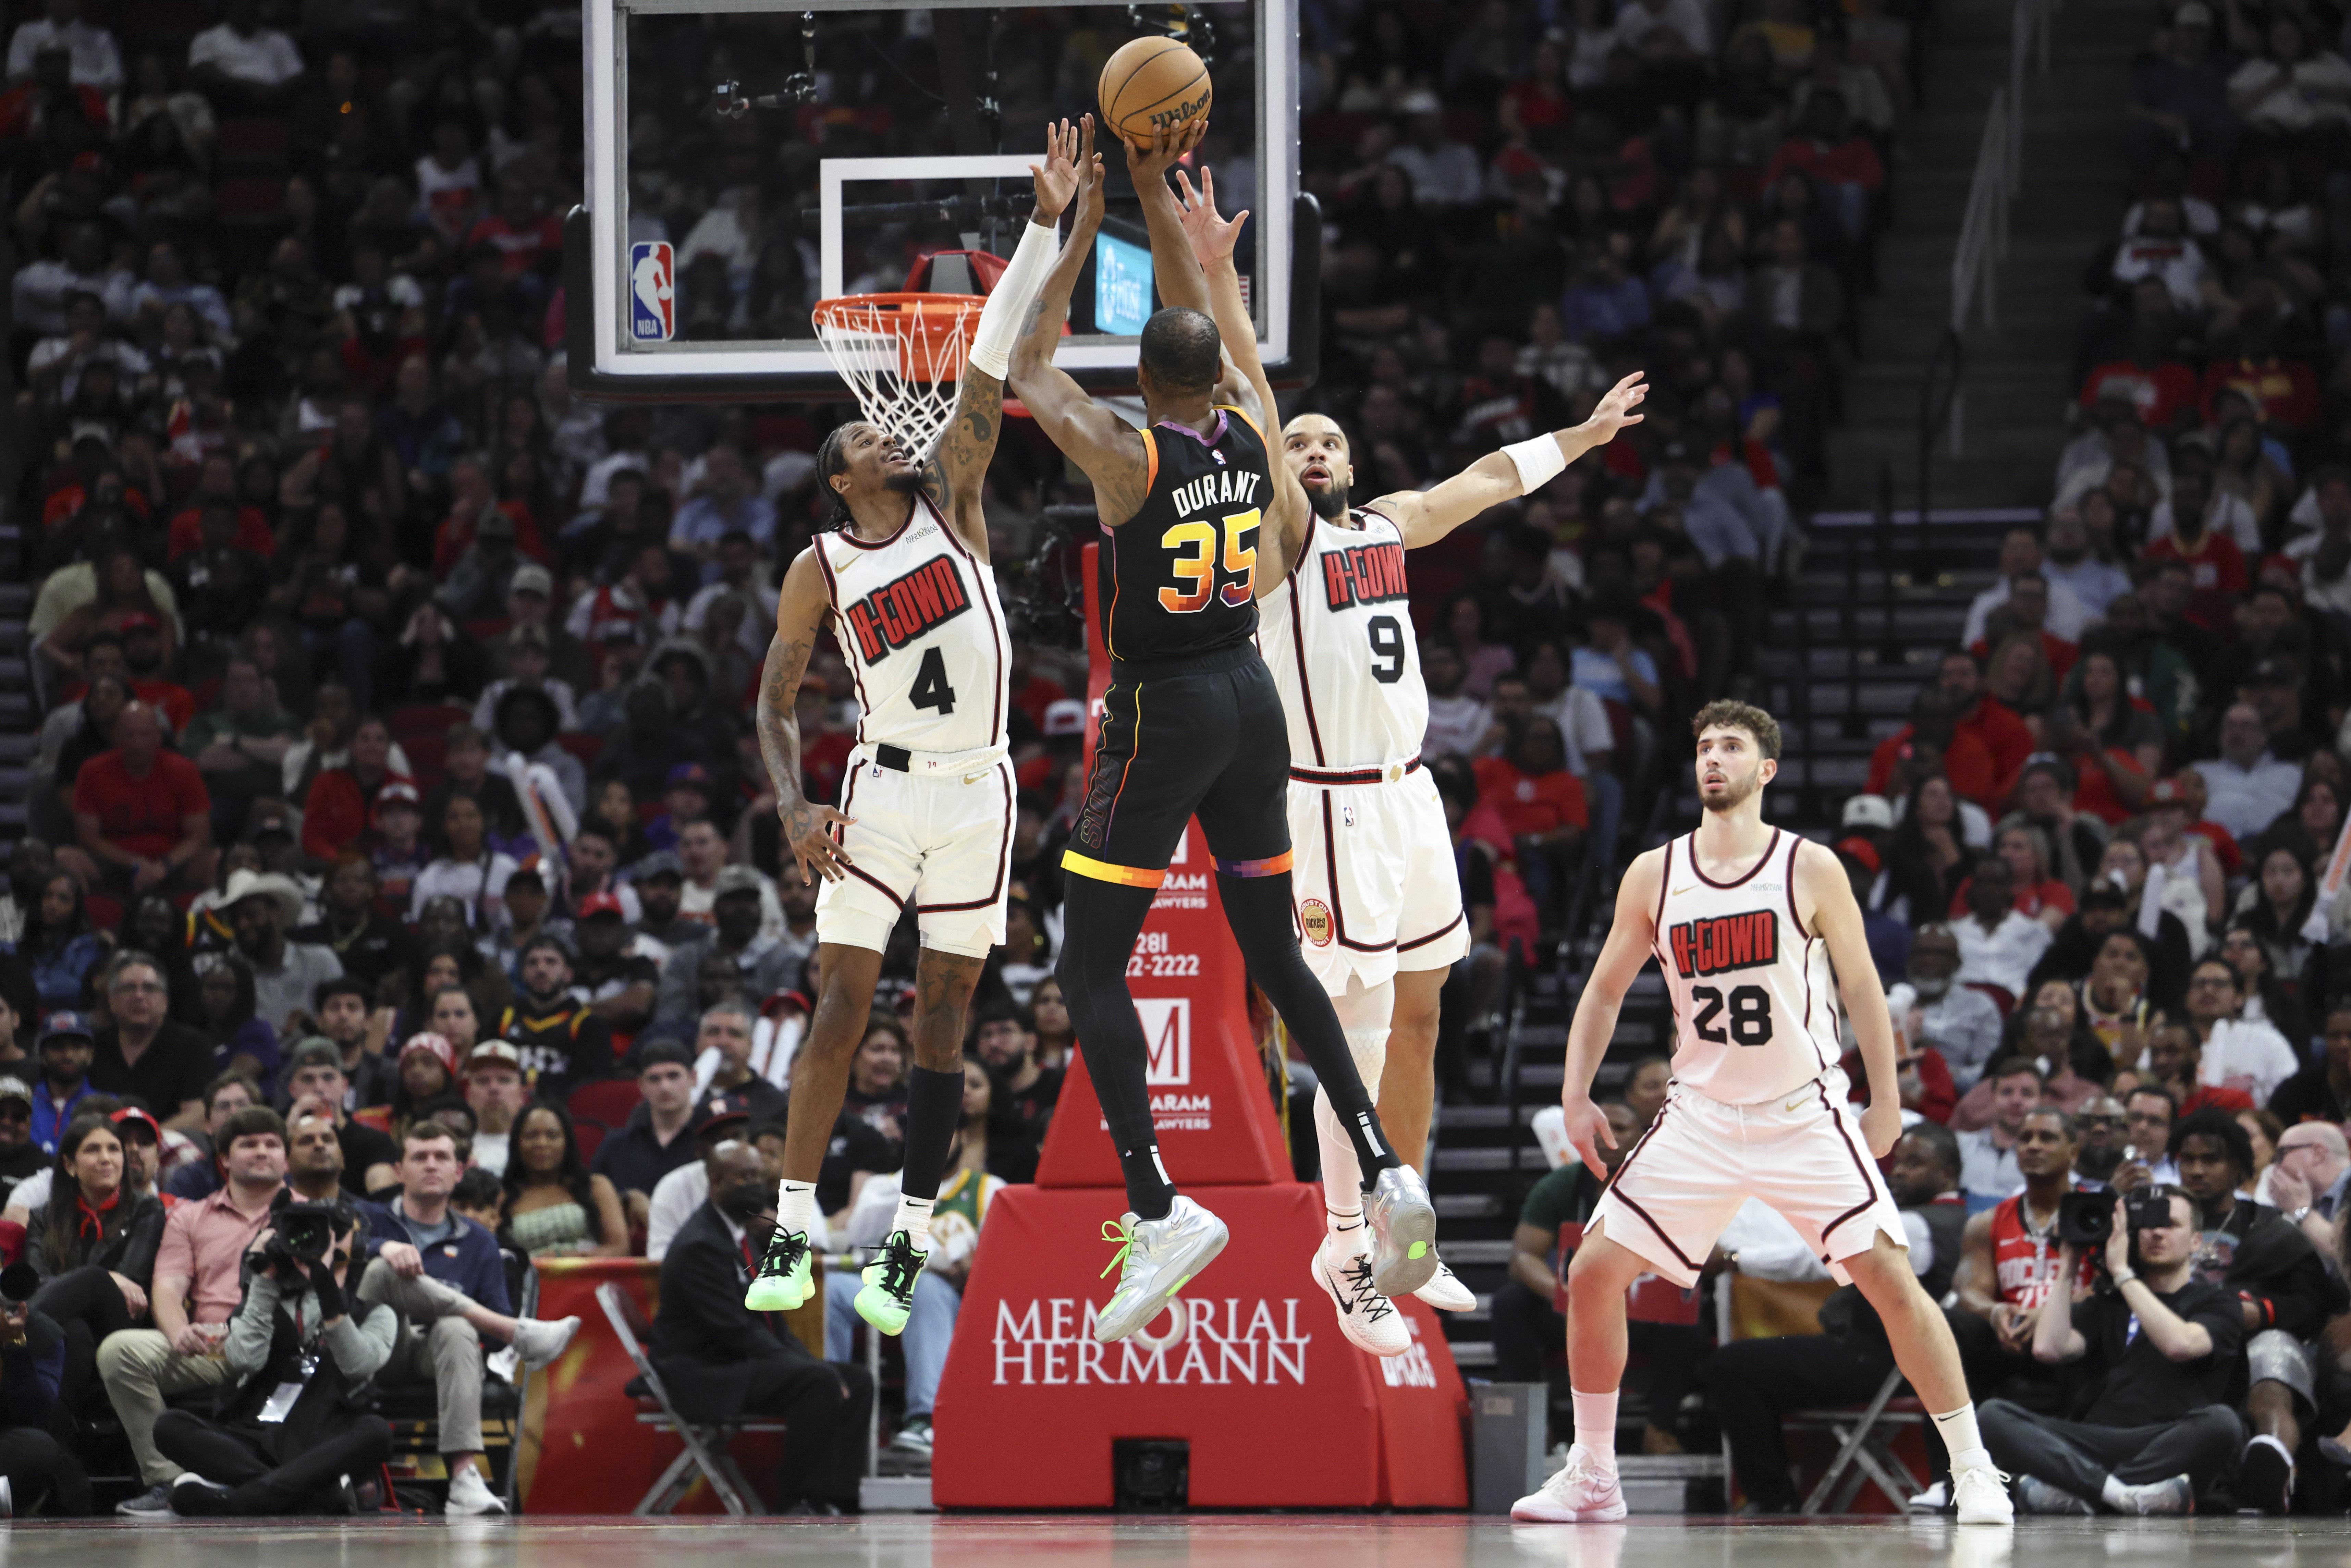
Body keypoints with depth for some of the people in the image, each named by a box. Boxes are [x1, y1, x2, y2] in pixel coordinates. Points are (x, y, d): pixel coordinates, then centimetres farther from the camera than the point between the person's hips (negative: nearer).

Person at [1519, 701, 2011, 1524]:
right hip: (1701, 1116, 3)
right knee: (1593, 1274, -5)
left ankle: (1975, 1474, -5)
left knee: (1890, 1279, -14)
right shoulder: (1653, 876, 1)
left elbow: (1861, 987, 2)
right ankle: (1591, 1477, 9)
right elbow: (1605, 991, 12)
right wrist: (1577, 1094, 2)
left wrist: (1886, 1104, 0)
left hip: (1803, 1112, -3)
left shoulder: (1810, 869, -6)